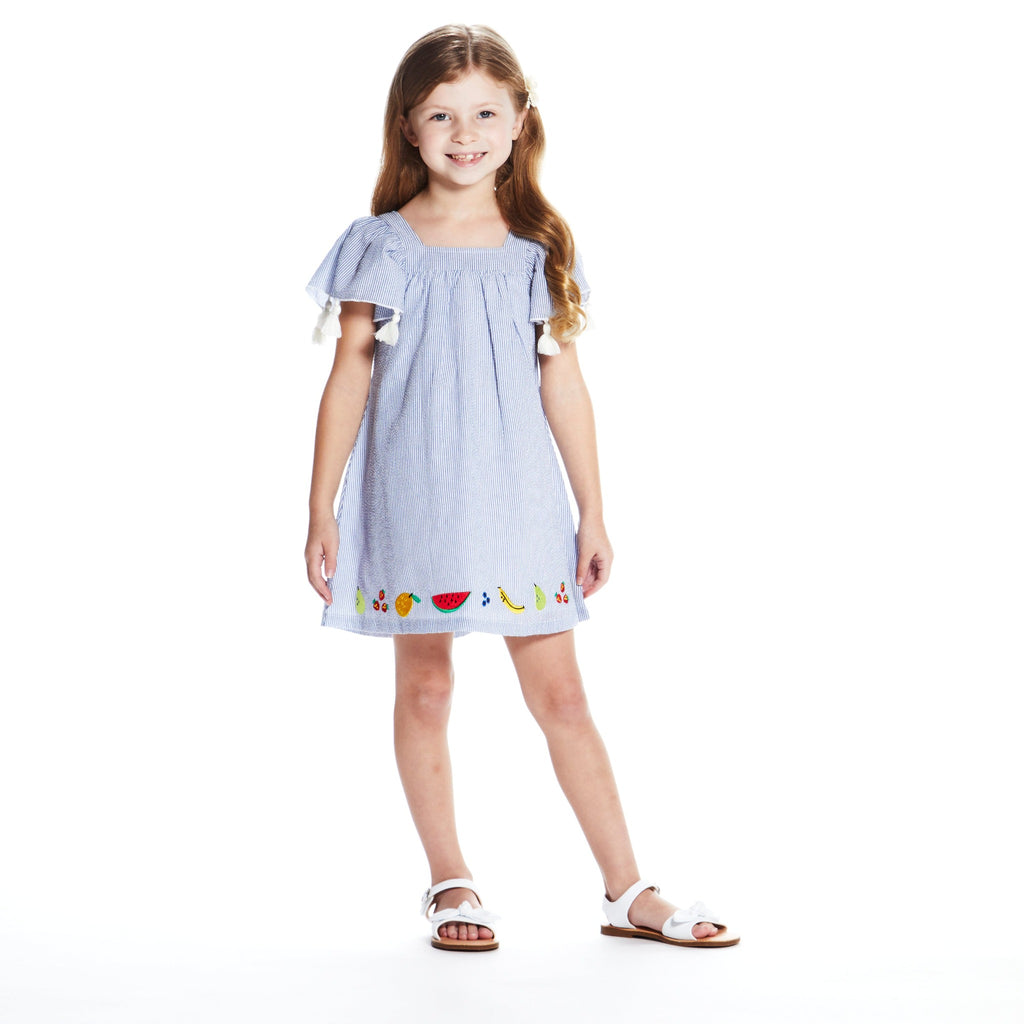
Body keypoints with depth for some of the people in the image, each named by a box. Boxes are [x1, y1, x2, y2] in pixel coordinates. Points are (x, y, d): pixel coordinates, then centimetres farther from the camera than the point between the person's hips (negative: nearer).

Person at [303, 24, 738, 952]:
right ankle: (450, 885, 20)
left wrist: (593, 514, 7)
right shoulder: (384, 247, -1)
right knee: (425, 691, 6)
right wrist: (321, 511, -2)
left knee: (561, 697, 4)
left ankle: (629, 892, 11)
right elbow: (349, 380, 0)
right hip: (415, 495, -1)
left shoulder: (537, 249, 5)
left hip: (519, 498, 1)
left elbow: (563, 384, 8)